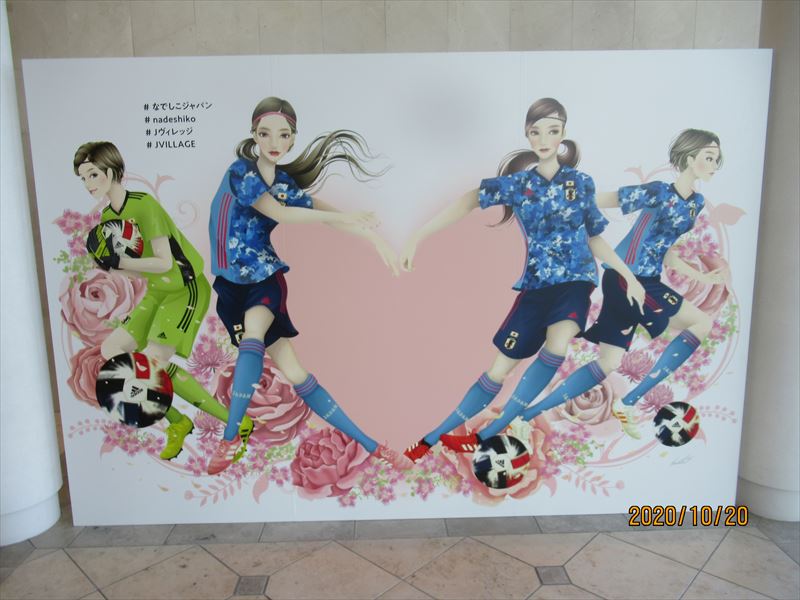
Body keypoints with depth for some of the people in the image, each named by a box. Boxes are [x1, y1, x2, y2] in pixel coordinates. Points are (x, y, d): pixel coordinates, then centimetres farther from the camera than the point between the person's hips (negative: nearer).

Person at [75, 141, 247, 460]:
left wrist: (118, 262, -21)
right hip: (157, 293, 9)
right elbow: (140, 269, 10)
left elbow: (163, 263, -23)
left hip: (186, 290, -9)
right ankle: (178, 423, 12)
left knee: (154, 363, -19)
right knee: (110, 351, 4)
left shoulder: (143, 205, -17)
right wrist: (109, 265, -7)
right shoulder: (108, 217, 10)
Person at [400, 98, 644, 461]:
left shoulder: (580, 182, 4)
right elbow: (469, 202, -7)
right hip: (536, 284, 0)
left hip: (574, 279, 0)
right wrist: (418, 238, -16)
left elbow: (595, 239, 12)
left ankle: (489, 433, -18)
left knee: (558, 342, -30)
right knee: (502, 366, 1)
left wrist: (630, 278, 9)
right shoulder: (519, 182, 1)